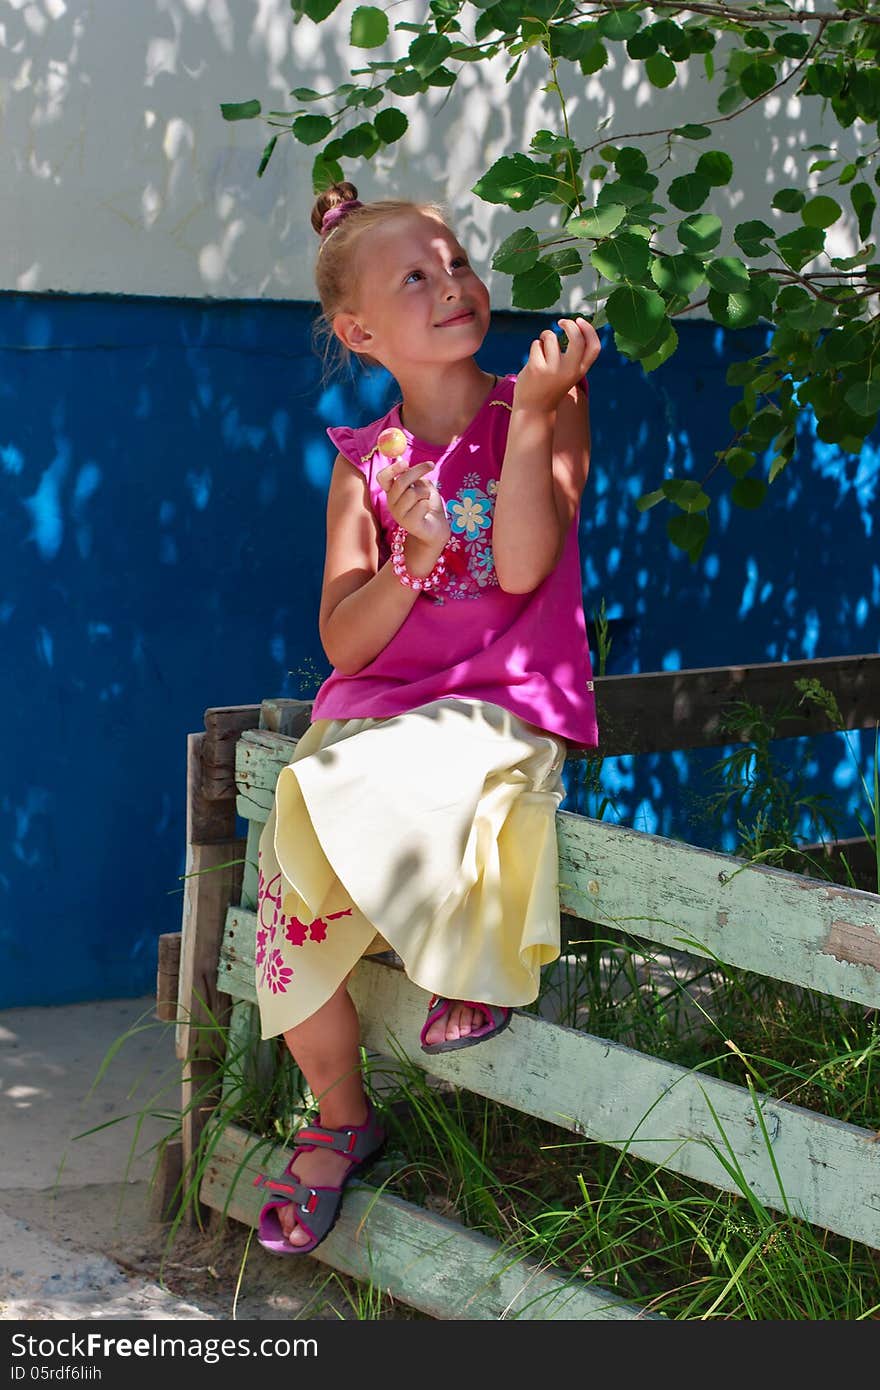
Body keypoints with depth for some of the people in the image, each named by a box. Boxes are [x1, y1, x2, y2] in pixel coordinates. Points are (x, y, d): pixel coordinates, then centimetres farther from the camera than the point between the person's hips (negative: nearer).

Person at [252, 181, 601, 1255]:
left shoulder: (544, 409, 3)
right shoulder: (363, 464, 9)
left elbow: (521, 567, -11)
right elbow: (343, 643, 2)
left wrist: (532, 416, -17)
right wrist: (414, 558, -16)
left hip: (505, 702, -4)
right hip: (375, 709, 4)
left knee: (365, 794, -34)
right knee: (293, 859, -17)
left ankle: (476, 954, -6)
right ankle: (342, 1119, 5)